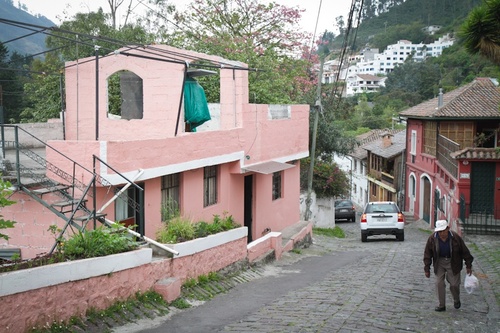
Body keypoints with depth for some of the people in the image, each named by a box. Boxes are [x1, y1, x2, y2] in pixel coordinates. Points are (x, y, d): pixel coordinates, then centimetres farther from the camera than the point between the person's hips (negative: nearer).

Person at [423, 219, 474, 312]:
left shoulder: (455, 238, -20)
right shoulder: (432, 238, -17)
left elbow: (465, 252, -6)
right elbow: (427, 254, -6)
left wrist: (468, 266, 0)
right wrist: (427, 269, -6)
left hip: (453, 263, -1)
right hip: (439, 263, 1)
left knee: (454, 284, 1)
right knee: (439, 283, -3)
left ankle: (456, 300, 30)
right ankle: (441, 305, 9)